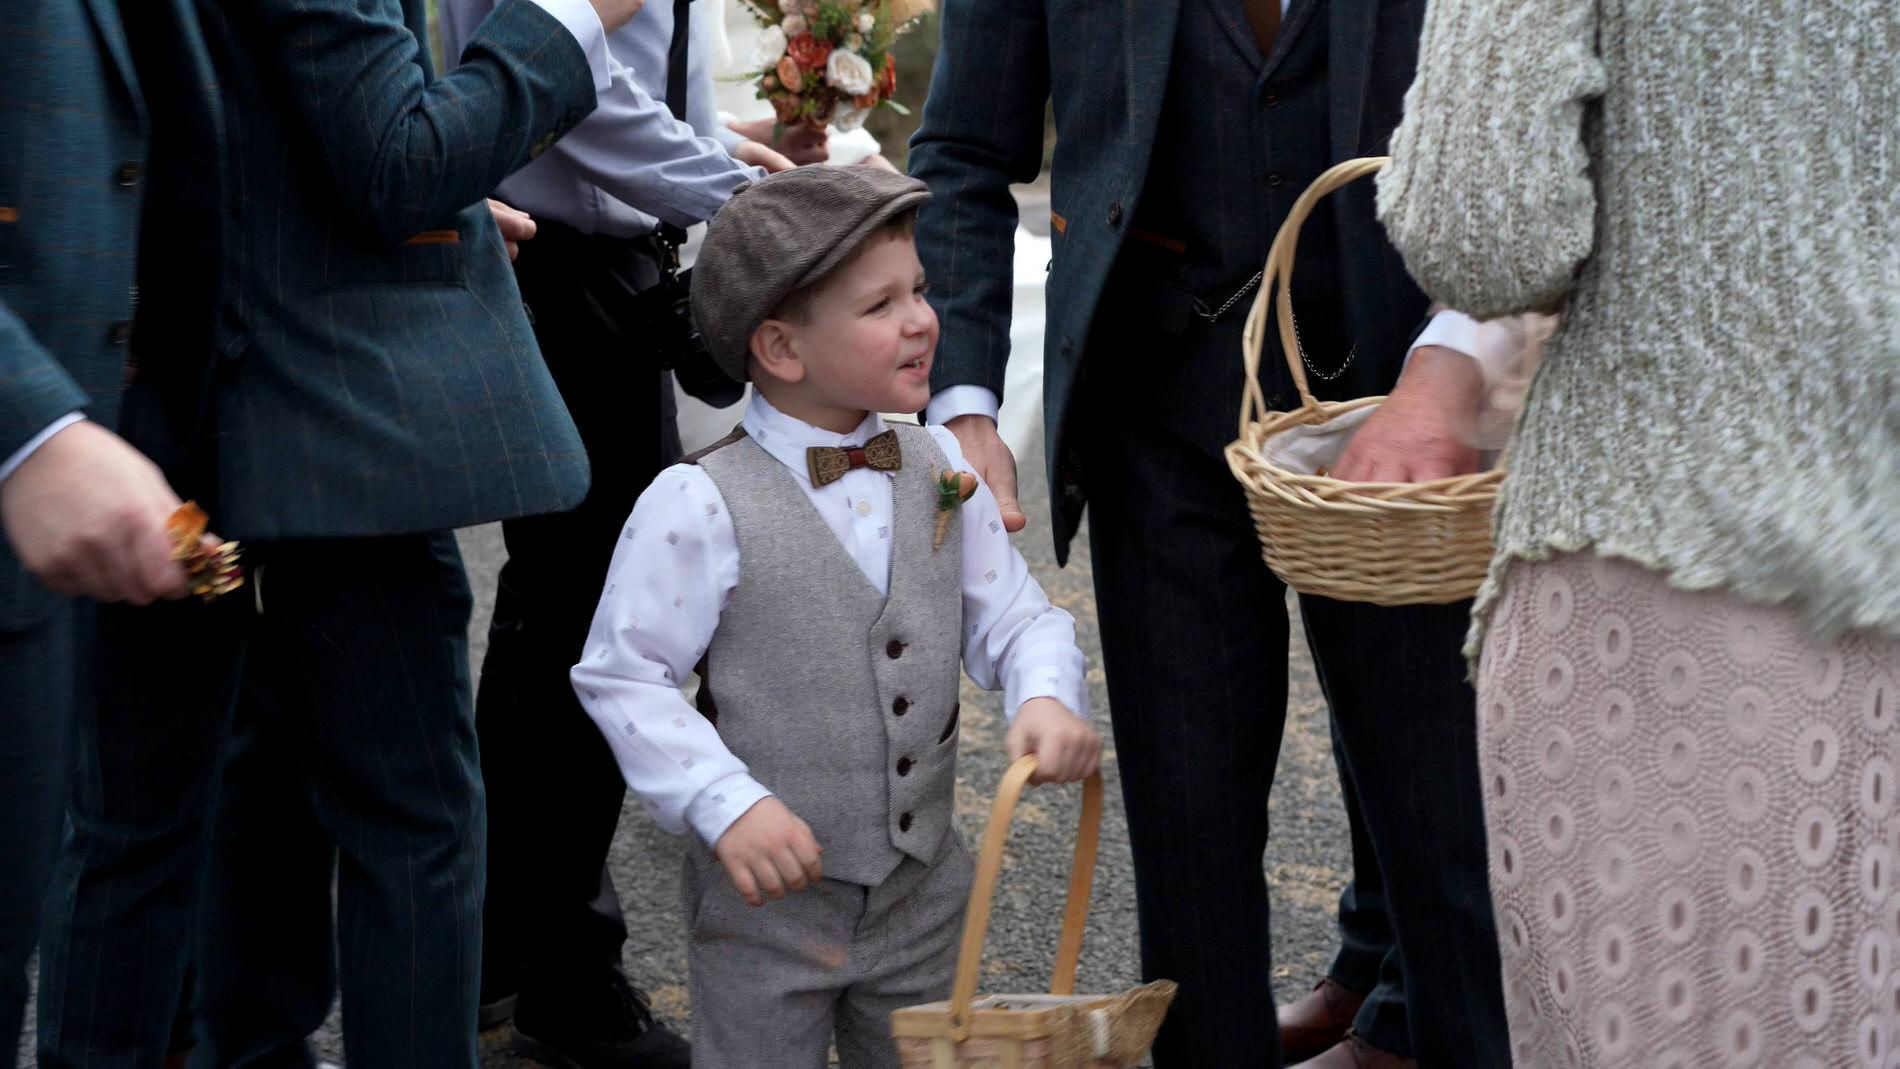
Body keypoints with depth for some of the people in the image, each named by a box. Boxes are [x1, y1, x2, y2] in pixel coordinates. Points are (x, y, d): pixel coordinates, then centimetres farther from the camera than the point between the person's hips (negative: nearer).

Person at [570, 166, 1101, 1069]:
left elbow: (1016, 619, 5)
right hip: (769, 893, -5)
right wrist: (726, 805, -23)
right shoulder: (700, 506, -17)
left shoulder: (942, 475, 0)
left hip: (923, 892, 5)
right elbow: (619, 674, -14)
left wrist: (1046, 700, -17)